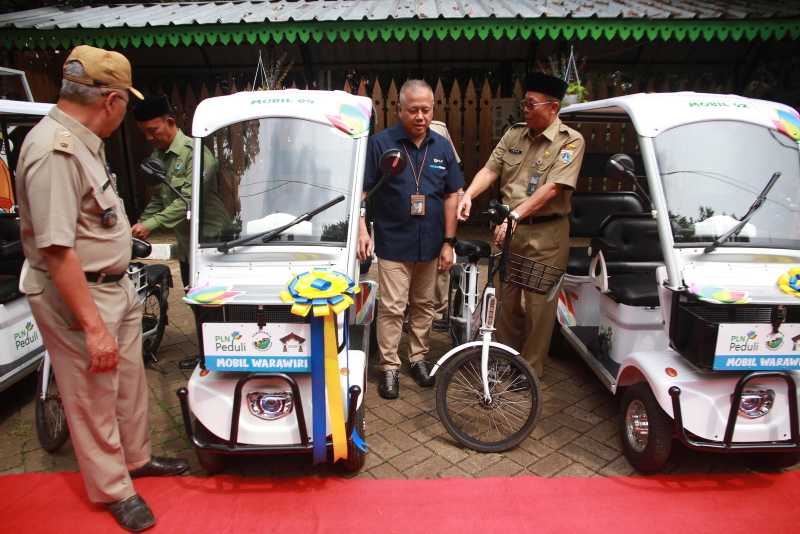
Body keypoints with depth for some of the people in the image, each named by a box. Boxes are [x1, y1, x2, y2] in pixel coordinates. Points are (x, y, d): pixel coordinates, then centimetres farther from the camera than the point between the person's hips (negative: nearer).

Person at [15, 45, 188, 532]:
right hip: (77, 296, -9)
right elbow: (56, 250, -28)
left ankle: (137, 457, 42)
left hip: (114, 286, 9)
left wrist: (125, 229, 34)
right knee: (94, 397, 9)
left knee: (130, 381, 21)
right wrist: (92, 327, -26)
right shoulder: (55, 151, -25)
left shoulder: (82, 141, 7)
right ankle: (114, 489, 29)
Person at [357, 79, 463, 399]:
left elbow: (452, 195, 8)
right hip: (393, 244, -4)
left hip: (430, 245, 4)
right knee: (392, 308, -1)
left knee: (424, 305, 14)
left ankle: (418, 358, 30)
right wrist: (362, 230, -16)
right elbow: (361, 190, -5)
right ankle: (389, 367, 13)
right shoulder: (381, 143, -6)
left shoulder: (442, 147, 6)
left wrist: (448, 241, 4)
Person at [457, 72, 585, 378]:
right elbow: (490, 169, 2)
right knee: (507, 298, 15)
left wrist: (516, 215, -28)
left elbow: (552, 188, -19)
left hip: (545, 233, -5)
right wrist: (468, 195, -16)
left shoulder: (570, 141, -9)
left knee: (538, 304, 2)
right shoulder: (515, 134, 8)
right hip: (510, 229, 5)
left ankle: (531, 369, 18)